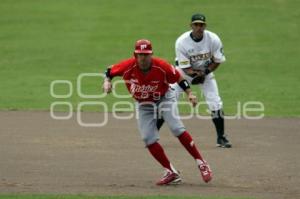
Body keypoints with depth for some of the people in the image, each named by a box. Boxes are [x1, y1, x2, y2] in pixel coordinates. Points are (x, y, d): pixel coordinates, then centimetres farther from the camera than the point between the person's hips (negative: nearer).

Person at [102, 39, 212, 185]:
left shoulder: (161, 66, -27)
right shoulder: (128, 66, -23)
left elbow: (178, 77, -12)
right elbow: (110, 71, -5)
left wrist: (189, 94, -23)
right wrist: (107, 81, -24)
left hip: (164, 99, -3)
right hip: (143, 105, 3)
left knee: (176, 128, -20)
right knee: (148, 139, -7)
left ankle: (201, 164, -14)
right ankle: (171, 173, 1)